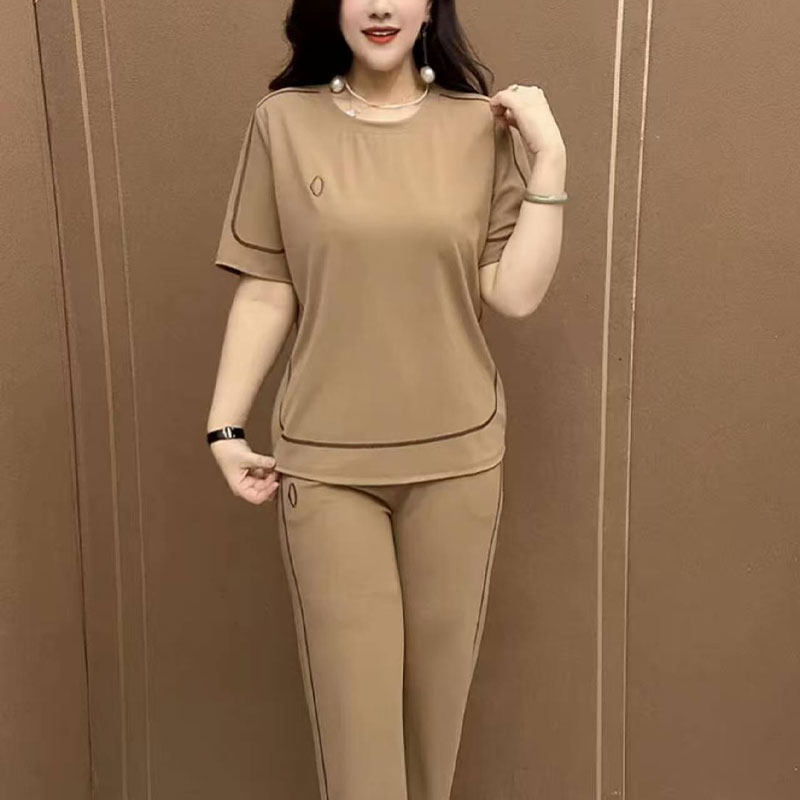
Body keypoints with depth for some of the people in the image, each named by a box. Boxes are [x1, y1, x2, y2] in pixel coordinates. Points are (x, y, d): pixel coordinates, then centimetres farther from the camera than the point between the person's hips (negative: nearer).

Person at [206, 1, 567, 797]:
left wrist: (548, 157, -9)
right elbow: (264, 291, 0)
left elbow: (514, 294, -5)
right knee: (351, 683, 4)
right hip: (323, 459, -1)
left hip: (458, 454, 2)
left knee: (440, 671, 15)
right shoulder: (282, 121, -1)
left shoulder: (482, 126, 1)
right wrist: (225, 426, -4)